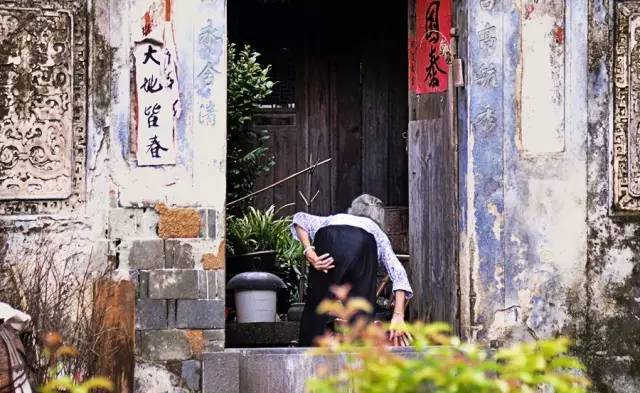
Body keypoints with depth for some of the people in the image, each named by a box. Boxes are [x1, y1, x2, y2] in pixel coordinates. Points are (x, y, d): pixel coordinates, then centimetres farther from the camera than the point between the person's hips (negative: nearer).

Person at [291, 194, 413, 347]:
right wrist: (398, 315, 12)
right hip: (361, 246, -1)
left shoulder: (333, 219, 43)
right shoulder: (378, 233, 38)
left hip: (327, 241, 1)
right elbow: (398, 272, 21)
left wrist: (309, 253, 9)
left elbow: (300, 219, 21)